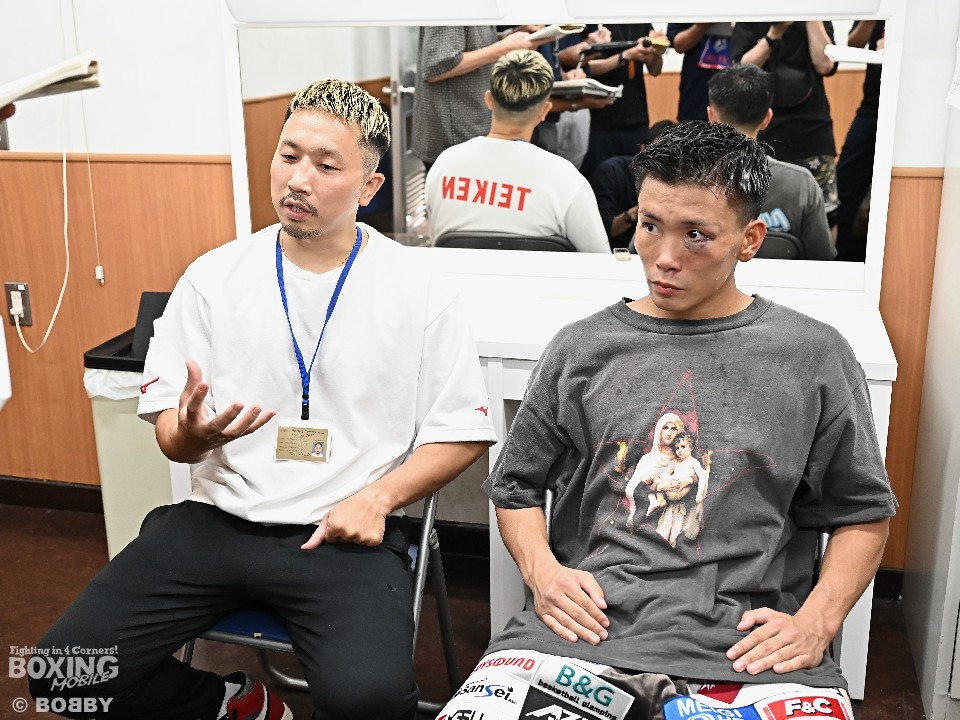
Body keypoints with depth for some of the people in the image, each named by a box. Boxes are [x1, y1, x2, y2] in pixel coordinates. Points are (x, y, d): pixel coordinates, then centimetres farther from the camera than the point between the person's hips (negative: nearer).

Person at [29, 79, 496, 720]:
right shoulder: (213, 278, 5)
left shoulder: (418, 292, 0)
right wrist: (191, 435, -18)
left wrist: (378, 495, -13)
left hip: (343, 534, -2)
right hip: (218, 517, 3)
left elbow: (464, 433, 2)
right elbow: (169, 431, 7)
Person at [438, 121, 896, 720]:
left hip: (745, 644, 0)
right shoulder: (582, 348, 11)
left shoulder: (814, 356, 8)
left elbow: (864, 512, 12)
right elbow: (517, 486, 18)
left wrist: (817, 622, -3)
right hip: (588, 622, 1)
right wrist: (541, 569, -1)